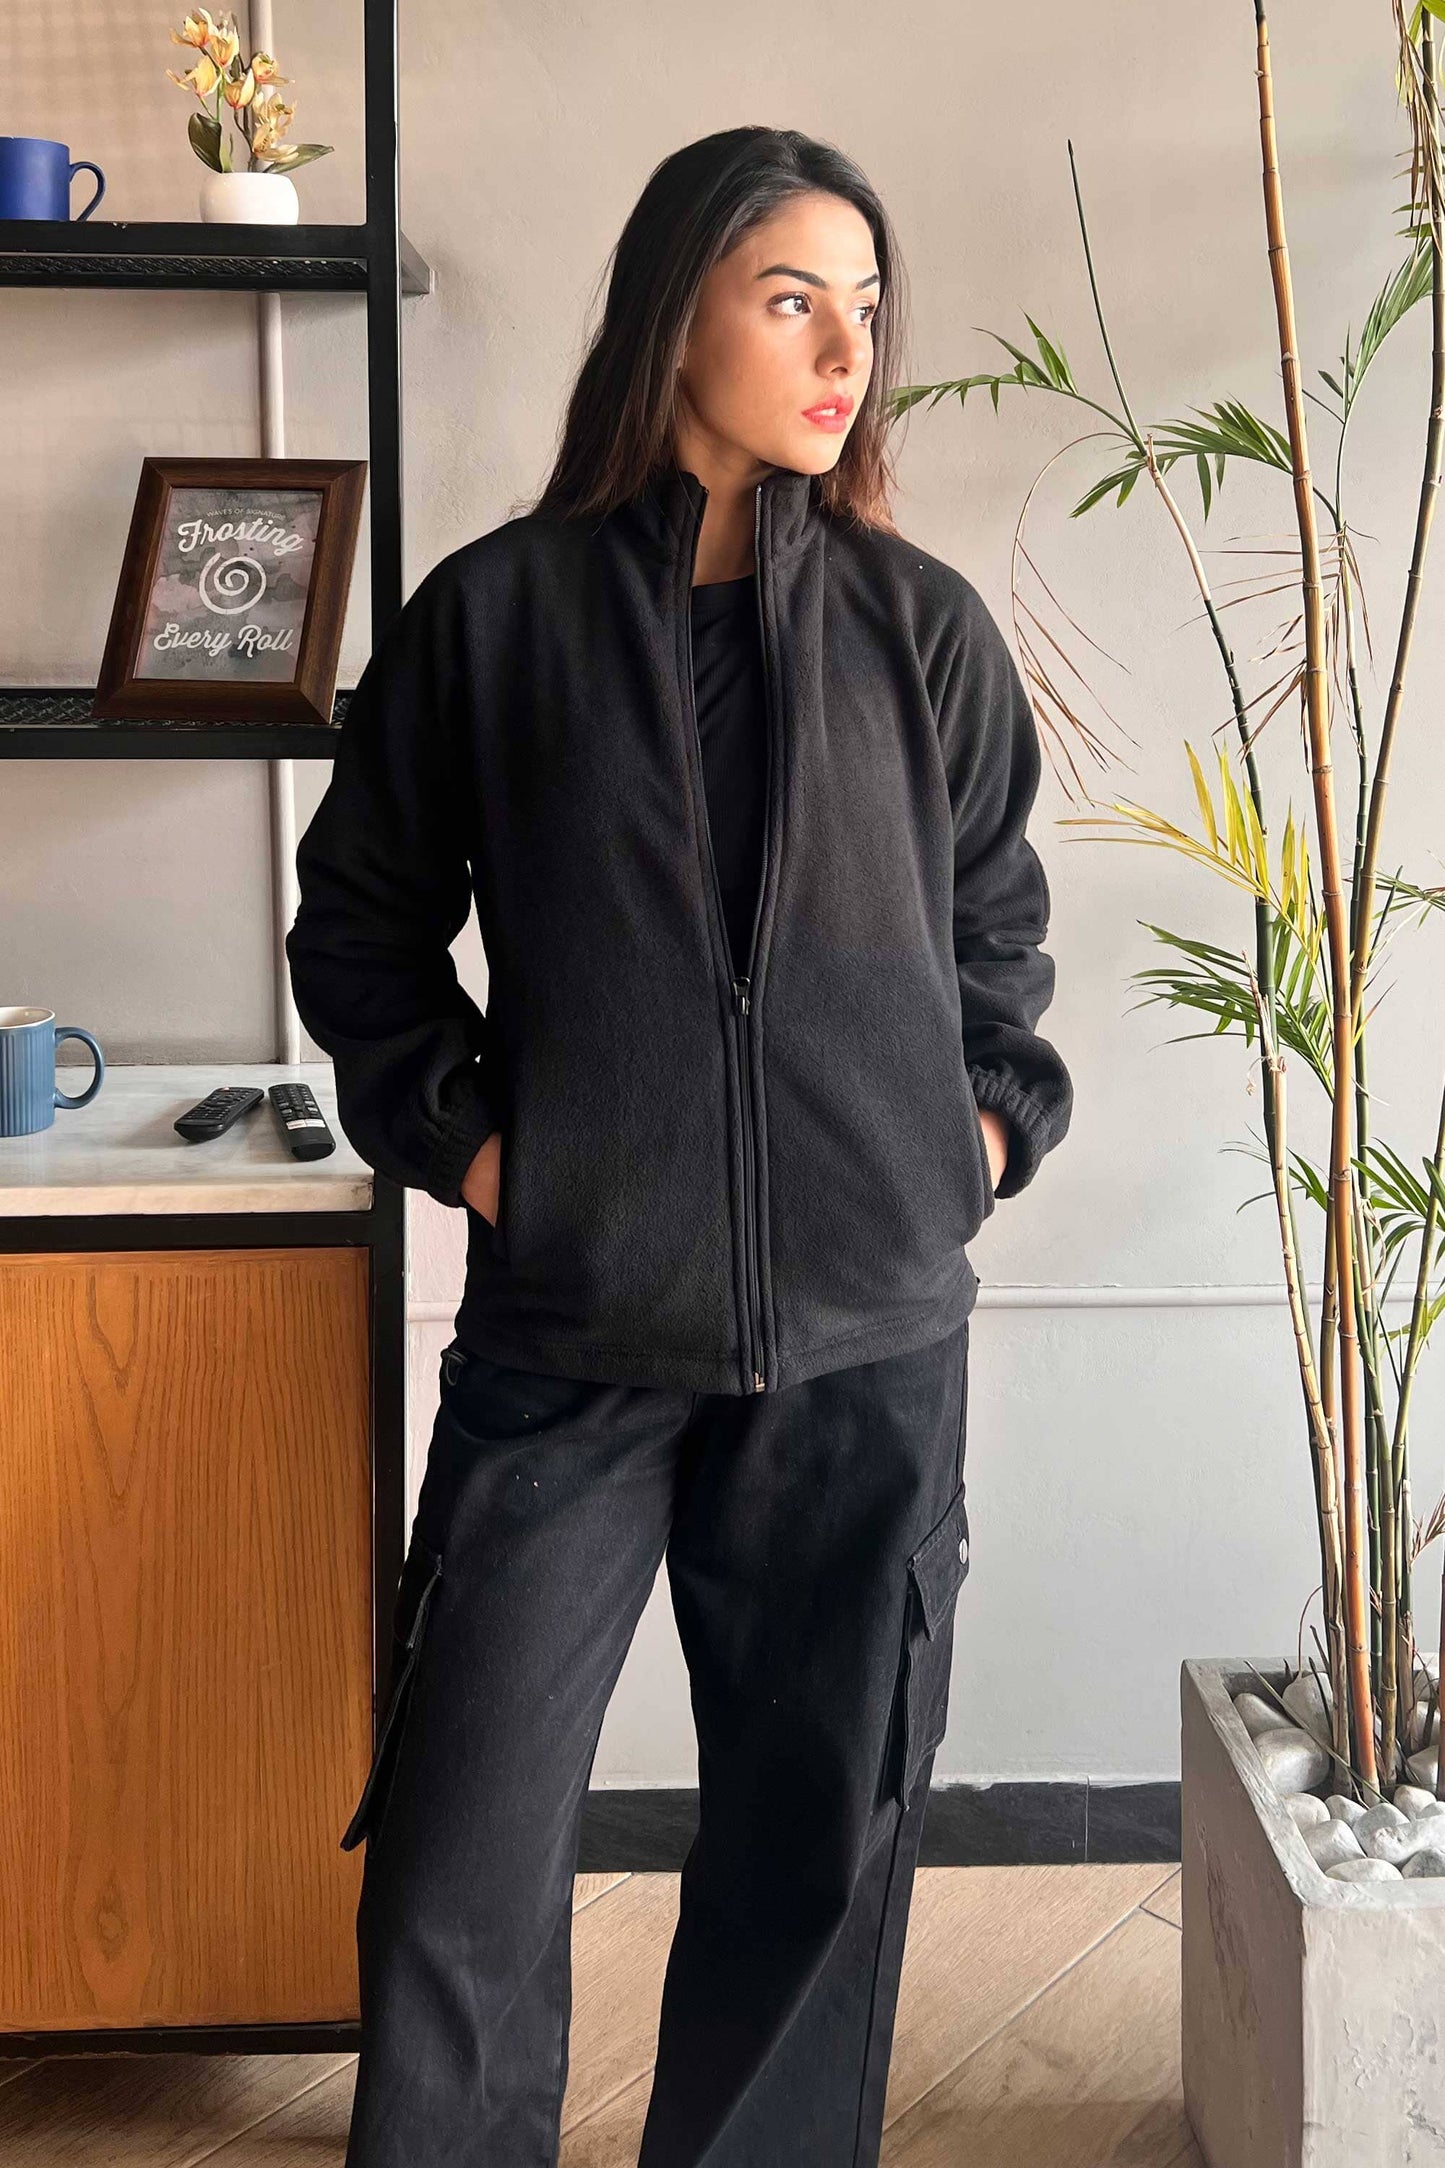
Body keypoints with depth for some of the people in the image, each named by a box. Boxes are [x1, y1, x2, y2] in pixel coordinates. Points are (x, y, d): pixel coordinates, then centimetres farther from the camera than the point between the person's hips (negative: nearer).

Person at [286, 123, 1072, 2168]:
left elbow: (1000, 922, 17)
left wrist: (1002, 1114, 3)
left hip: (869, 1329, 2)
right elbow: (359, 919, 10)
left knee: (822, 1832, 12)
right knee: (464, 1860, 1)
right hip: (569, 1327, -1)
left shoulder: (924, 626, 5)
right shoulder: (496, 610, 0)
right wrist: (454, 1124, -1)